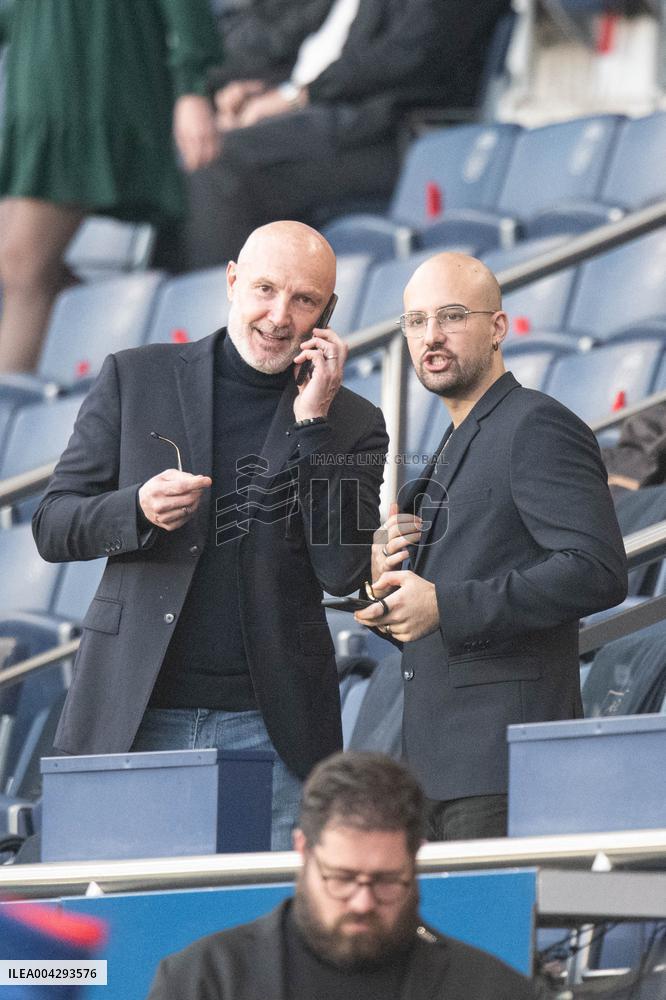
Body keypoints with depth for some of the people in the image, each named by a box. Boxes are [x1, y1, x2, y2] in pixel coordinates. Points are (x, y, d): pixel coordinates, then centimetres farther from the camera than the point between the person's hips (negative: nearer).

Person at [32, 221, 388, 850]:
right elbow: (52, 527, 7)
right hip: (134, 720, 0)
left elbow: (342, 573, -3)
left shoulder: (352, 424, 8)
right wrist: (139, 510, -14)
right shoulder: (135, 379, 8)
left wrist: (312, 424, -7)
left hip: (271, 729, 0)